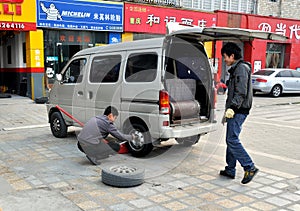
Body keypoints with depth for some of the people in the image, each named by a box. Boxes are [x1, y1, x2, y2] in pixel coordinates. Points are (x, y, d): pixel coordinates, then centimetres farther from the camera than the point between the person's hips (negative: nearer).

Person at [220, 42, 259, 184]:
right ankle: (230, 170, 17)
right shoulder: (235, 69, 21)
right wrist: (229, 109, 25)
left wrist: (232, 108, -25)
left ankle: (250, 168, -7)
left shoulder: (241, 68, -11)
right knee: (231, 139, 11)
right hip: (235, 111, 10)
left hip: (239, 111, -10)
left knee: (232, 140, -12)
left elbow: (241, 92, -20)